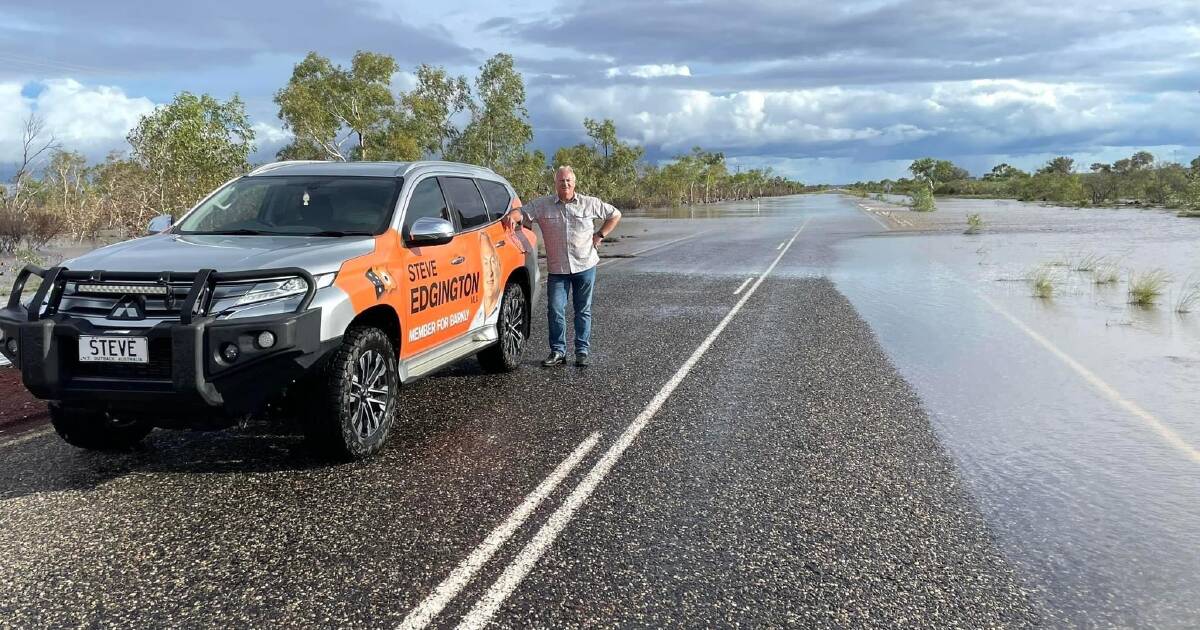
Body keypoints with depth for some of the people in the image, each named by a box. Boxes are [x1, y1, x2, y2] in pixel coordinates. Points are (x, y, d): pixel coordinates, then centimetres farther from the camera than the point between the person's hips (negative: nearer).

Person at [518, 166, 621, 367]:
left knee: (583, 310, 7)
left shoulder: (589, 203, 2)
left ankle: (583, 351, 15)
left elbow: (615, 214, 13)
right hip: (557, 268, 0)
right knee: (555, 310, -3)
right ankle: (557, 351, 8)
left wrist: (600, 235, 5)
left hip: (585, 265, 0)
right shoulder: (542, 205, 0)